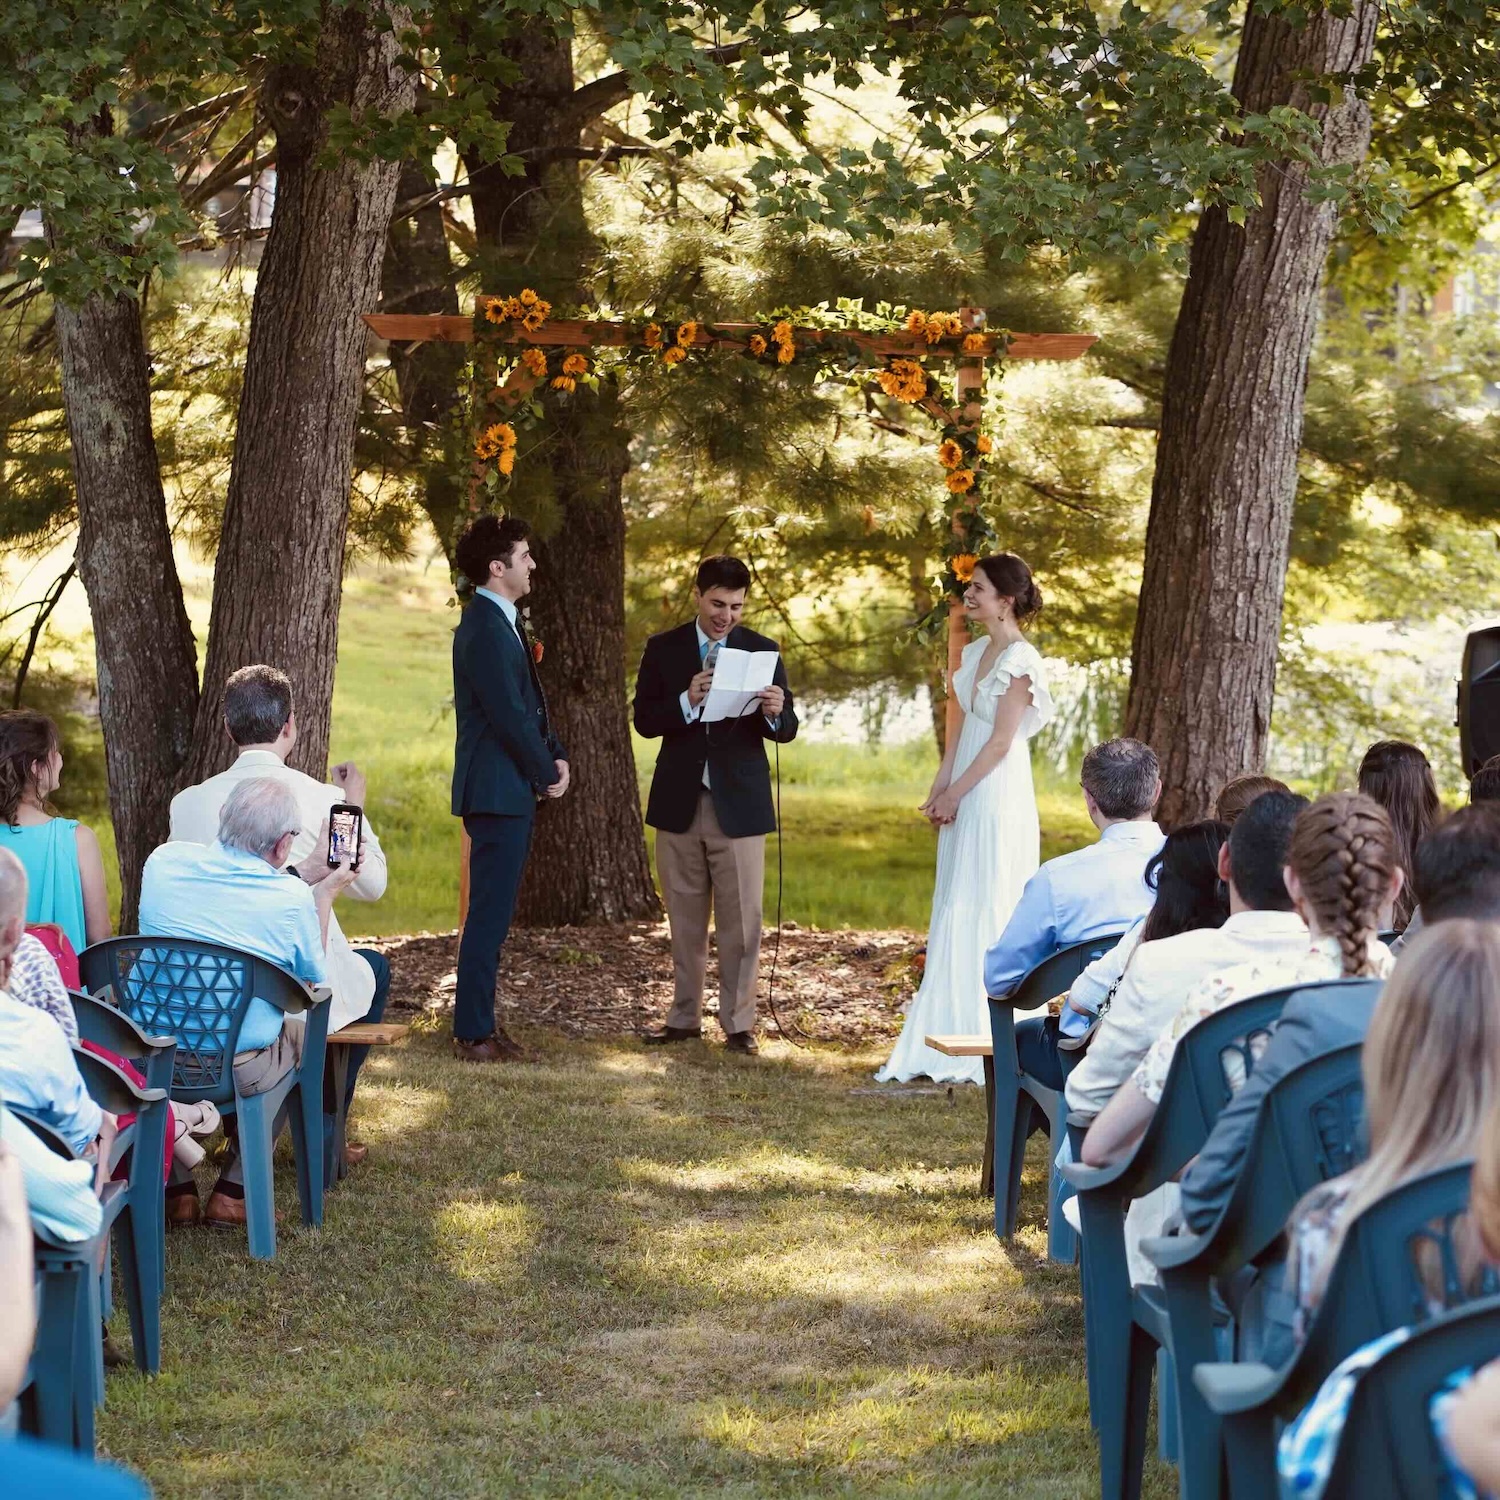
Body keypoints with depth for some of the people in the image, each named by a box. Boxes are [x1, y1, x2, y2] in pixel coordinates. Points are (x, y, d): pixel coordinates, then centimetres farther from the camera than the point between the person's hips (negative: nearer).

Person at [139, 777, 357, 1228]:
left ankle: (176, 1188, 30)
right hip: (241, 1072, -2)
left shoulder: (163, 863, -4)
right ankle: (233, 1191, 24)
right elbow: (314, 980, 5)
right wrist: (323, 894, 14)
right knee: (302, 1031, 30)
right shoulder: (292, 899, -13)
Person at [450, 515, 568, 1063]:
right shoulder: (485, 628, -16)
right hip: (496, 791, -10)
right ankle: (474, 1033, -4)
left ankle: (480, 1023, 19)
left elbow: (529, 703, 19)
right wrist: (547, 772, -8)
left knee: (492, 914, 13)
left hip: (513, 791, 10)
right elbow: (509, 714, -19)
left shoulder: (504, 622, 16)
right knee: (489, 914, -7)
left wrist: (555, 757, 5)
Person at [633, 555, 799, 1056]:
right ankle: (685, 1017, 18)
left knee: (741, 919, -2)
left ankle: (738, 1022, 4)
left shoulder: (763, 651, 1)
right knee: (685, 919, 10)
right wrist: (687, 702, -21)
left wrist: (775, 713, -24)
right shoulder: (663, 649, 3)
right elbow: (644, 720, -3)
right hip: (680, 801, 1)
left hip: (739, 802, -1)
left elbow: (787, 730, -1)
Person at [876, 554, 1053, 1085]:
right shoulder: (977, 652, 12)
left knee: (986, 917, -5)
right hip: (964, 800, 9)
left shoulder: (1019, 661, -13)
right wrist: (939, 790, 5)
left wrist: (953, 795, -11)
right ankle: (947, 1042, 14)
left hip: (997, 799, -9)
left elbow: (1000, 742, -15)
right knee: (955, 918, 10)